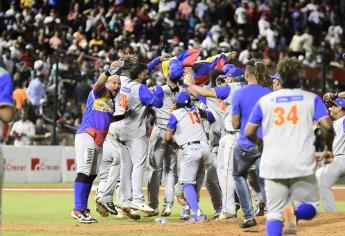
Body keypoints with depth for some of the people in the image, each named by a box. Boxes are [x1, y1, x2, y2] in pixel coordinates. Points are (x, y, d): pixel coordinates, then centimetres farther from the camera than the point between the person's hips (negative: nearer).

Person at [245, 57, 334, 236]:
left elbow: (249, 133, 7)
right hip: (302, 165, -1)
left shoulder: (265, 101, 9)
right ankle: (295, 212, -24)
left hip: (273, 165, 1)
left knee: (274, 214, 7)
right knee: (309, 209, 11)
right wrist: (328, 149, 10)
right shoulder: (311, 99, 6)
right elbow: (327, 126, -8)